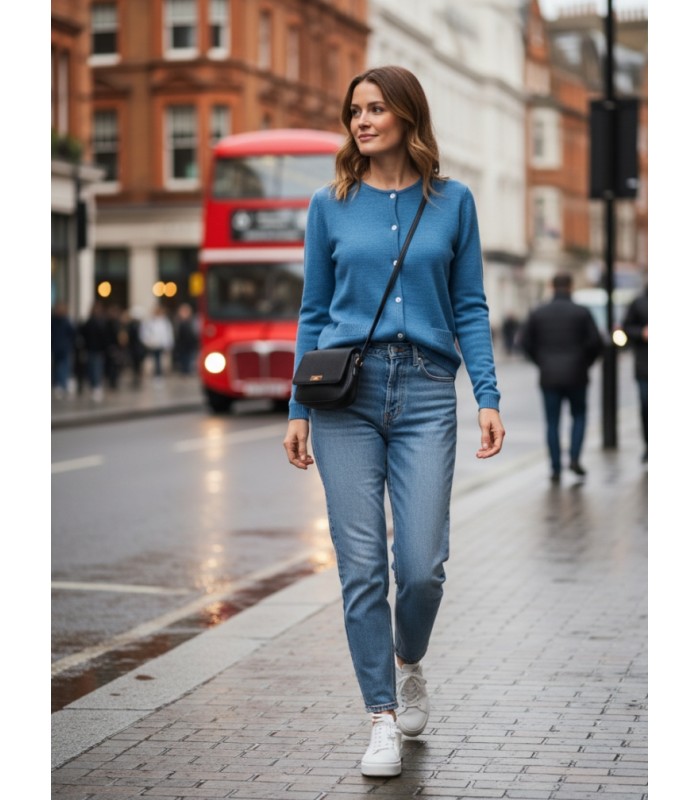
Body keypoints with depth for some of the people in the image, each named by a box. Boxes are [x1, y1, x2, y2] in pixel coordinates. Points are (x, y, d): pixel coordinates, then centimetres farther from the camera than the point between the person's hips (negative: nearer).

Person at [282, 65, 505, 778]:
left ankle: (409, 665, 26)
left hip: (425, 395, 0)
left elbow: (469, 307, 7)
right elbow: (313, 313, 10)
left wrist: (488, 398, -3)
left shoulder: (452, 201, 6)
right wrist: (298, 410, 6)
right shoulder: (331, 205, 7)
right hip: (345, 393, 1)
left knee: (422, 563, -6)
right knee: (361, 564, -1)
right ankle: (383, 717, 10)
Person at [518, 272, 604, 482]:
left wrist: (542, 362, 10)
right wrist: (586, 363, 7)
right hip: (576, 376, -1)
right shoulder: (582, 313, -4)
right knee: (579, 416, 17)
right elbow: (596, 342, -9)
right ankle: (574, 458, 2)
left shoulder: (538, 313, 1)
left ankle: (556, 469, 3)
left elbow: (525, 342, -1)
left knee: (552, 423, 7)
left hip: (549, 377, 1)